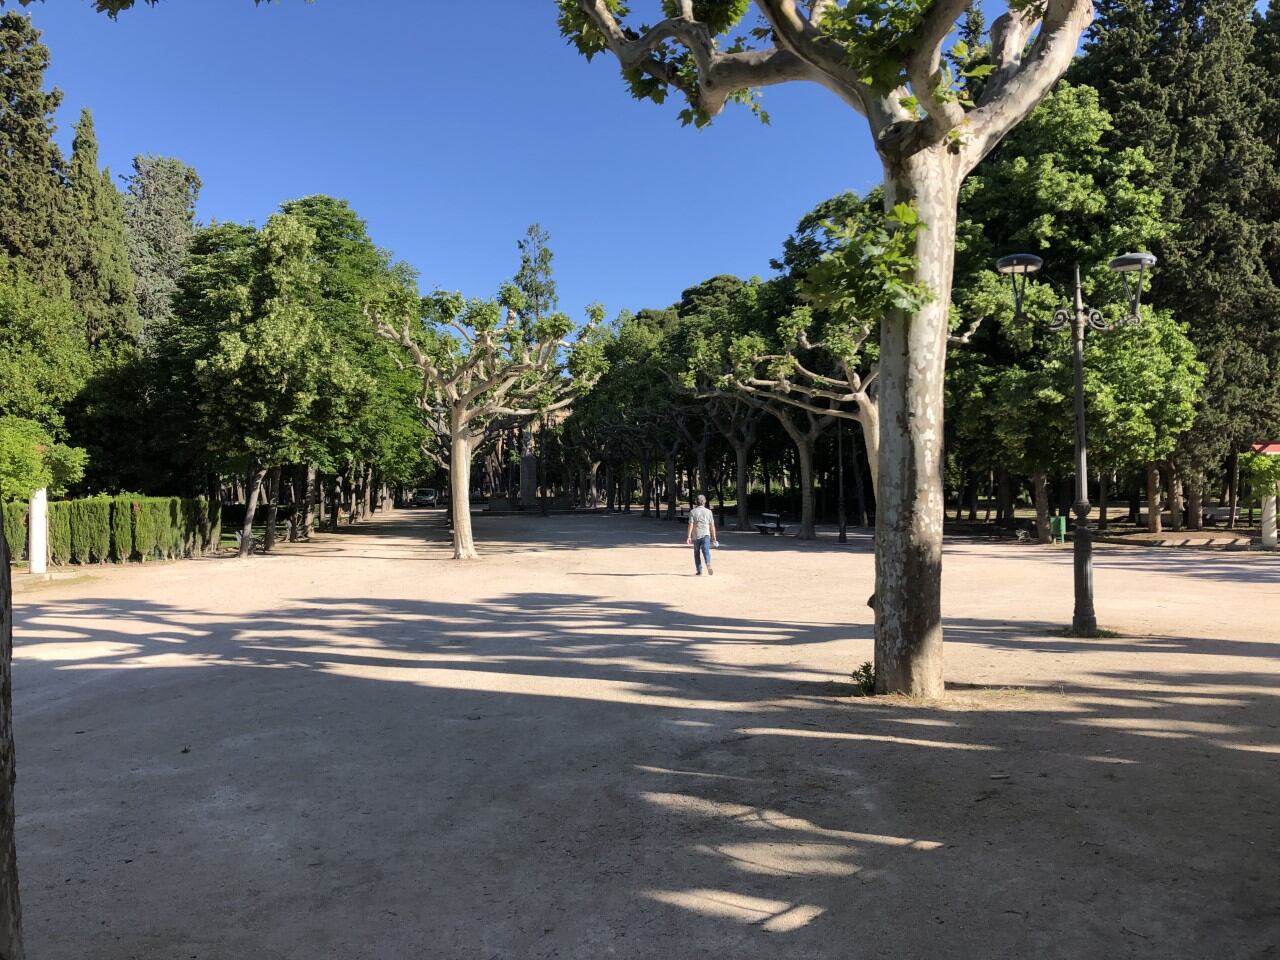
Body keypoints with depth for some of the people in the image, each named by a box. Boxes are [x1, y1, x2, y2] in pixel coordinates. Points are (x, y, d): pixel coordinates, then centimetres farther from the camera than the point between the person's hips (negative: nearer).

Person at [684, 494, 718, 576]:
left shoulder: (693, 511, 1)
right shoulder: (709, 512, 6)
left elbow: (691, 524, -6)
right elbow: (712, 526, 4)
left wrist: (689, 536, -6)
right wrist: (714, 537, 9)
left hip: (696, 536, 0)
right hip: (706, 535, 0)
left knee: (697, 554, 12)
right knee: (706, 551, -7)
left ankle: (699, 571, 13)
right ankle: (708, 565, -34)